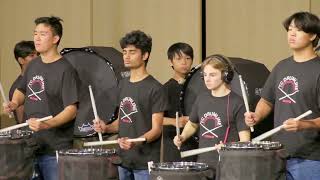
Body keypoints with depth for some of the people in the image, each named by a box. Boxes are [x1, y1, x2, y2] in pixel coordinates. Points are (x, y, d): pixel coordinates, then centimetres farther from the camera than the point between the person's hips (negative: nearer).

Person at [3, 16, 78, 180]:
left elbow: (71, 109, -17)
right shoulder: (33, 65, 10)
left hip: (55, 150, -7)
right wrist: (14, 103, 5)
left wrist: (46, 124, -31)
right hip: (31, 145, 7)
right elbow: (22, 90, 26)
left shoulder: (65, 70, -12)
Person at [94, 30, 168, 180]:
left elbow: (156, 129, -12)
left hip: (145, 163, -6)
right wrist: (106, 128, 2)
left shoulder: (155, 88, -9)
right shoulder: (123, 84, 12)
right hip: (123, 161, 6)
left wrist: (135, 142, -28)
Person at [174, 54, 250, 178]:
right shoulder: (202, 99, 8)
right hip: (202, 164, 5)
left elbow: (245, 141, -10)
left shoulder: (236, 103, -9)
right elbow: (192, 124, 25)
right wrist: (182, 137, 6)